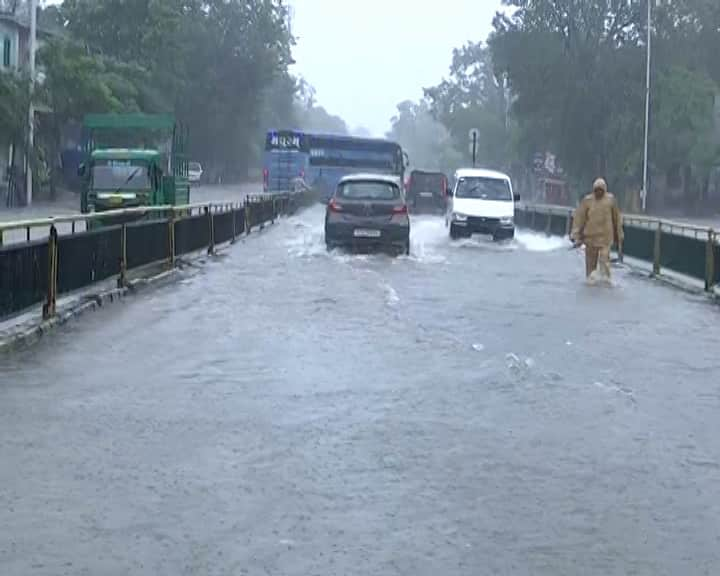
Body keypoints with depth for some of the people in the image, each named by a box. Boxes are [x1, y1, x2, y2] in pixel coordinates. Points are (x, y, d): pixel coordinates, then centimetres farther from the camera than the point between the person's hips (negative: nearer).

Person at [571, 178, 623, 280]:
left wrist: (619, 237, 12)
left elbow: (616, 218, 9)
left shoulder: (610, 199, 2)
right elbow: (579, 218, -2)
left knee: (604, 260, -12)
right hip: (590, 236, 1)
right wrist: (576, 236, -8)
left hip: (605, 237, -1)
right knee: (590, 262, 7)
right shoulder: (587, 200, -1)